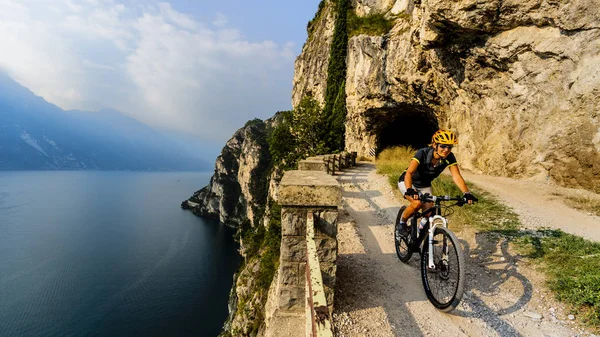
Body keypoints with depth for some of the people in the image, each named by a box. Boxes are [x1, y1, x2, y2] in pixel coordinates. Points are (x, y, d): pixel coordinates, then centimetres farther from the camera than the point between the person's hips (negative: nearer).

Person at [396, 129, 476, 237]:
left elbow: (456, 176, -26)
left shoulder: (449, 158, -19)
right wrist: (410, 190, -59)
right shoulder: (423, 153, -32)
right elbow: (409, 173, -42)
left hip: (424, 186, 5)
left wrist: (467, 193, -42)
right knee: (417, 203, -31)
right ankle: (402, 223, -3)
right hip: (407, 182, -5)